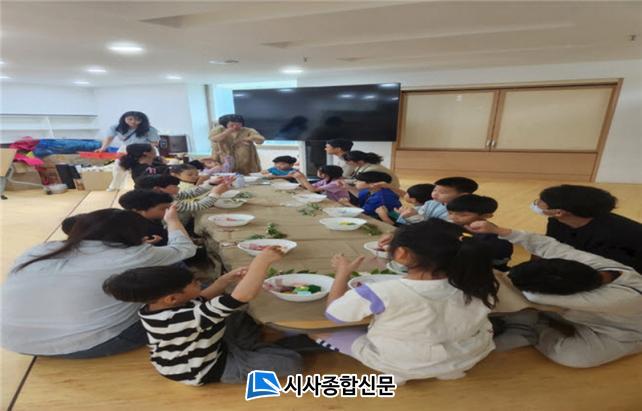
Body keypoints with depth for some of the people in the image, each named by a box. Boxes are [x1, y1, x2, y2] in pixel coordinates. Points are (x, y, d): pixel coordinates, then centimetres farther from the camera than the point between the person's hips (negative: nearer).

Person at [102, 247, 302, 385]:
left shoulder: (154, 308, -11)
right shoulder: (188, 318, -41)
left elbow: (202, 300, 4)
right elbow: (242, 297, -50)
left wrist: (228, 278, -7)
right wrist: (262, 261, -45)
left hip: (184, 357, 9)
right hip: (204, 369, -8)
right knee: (292, 362, -9)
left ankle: (244, 346, 14)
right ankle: (247, 347, 12)